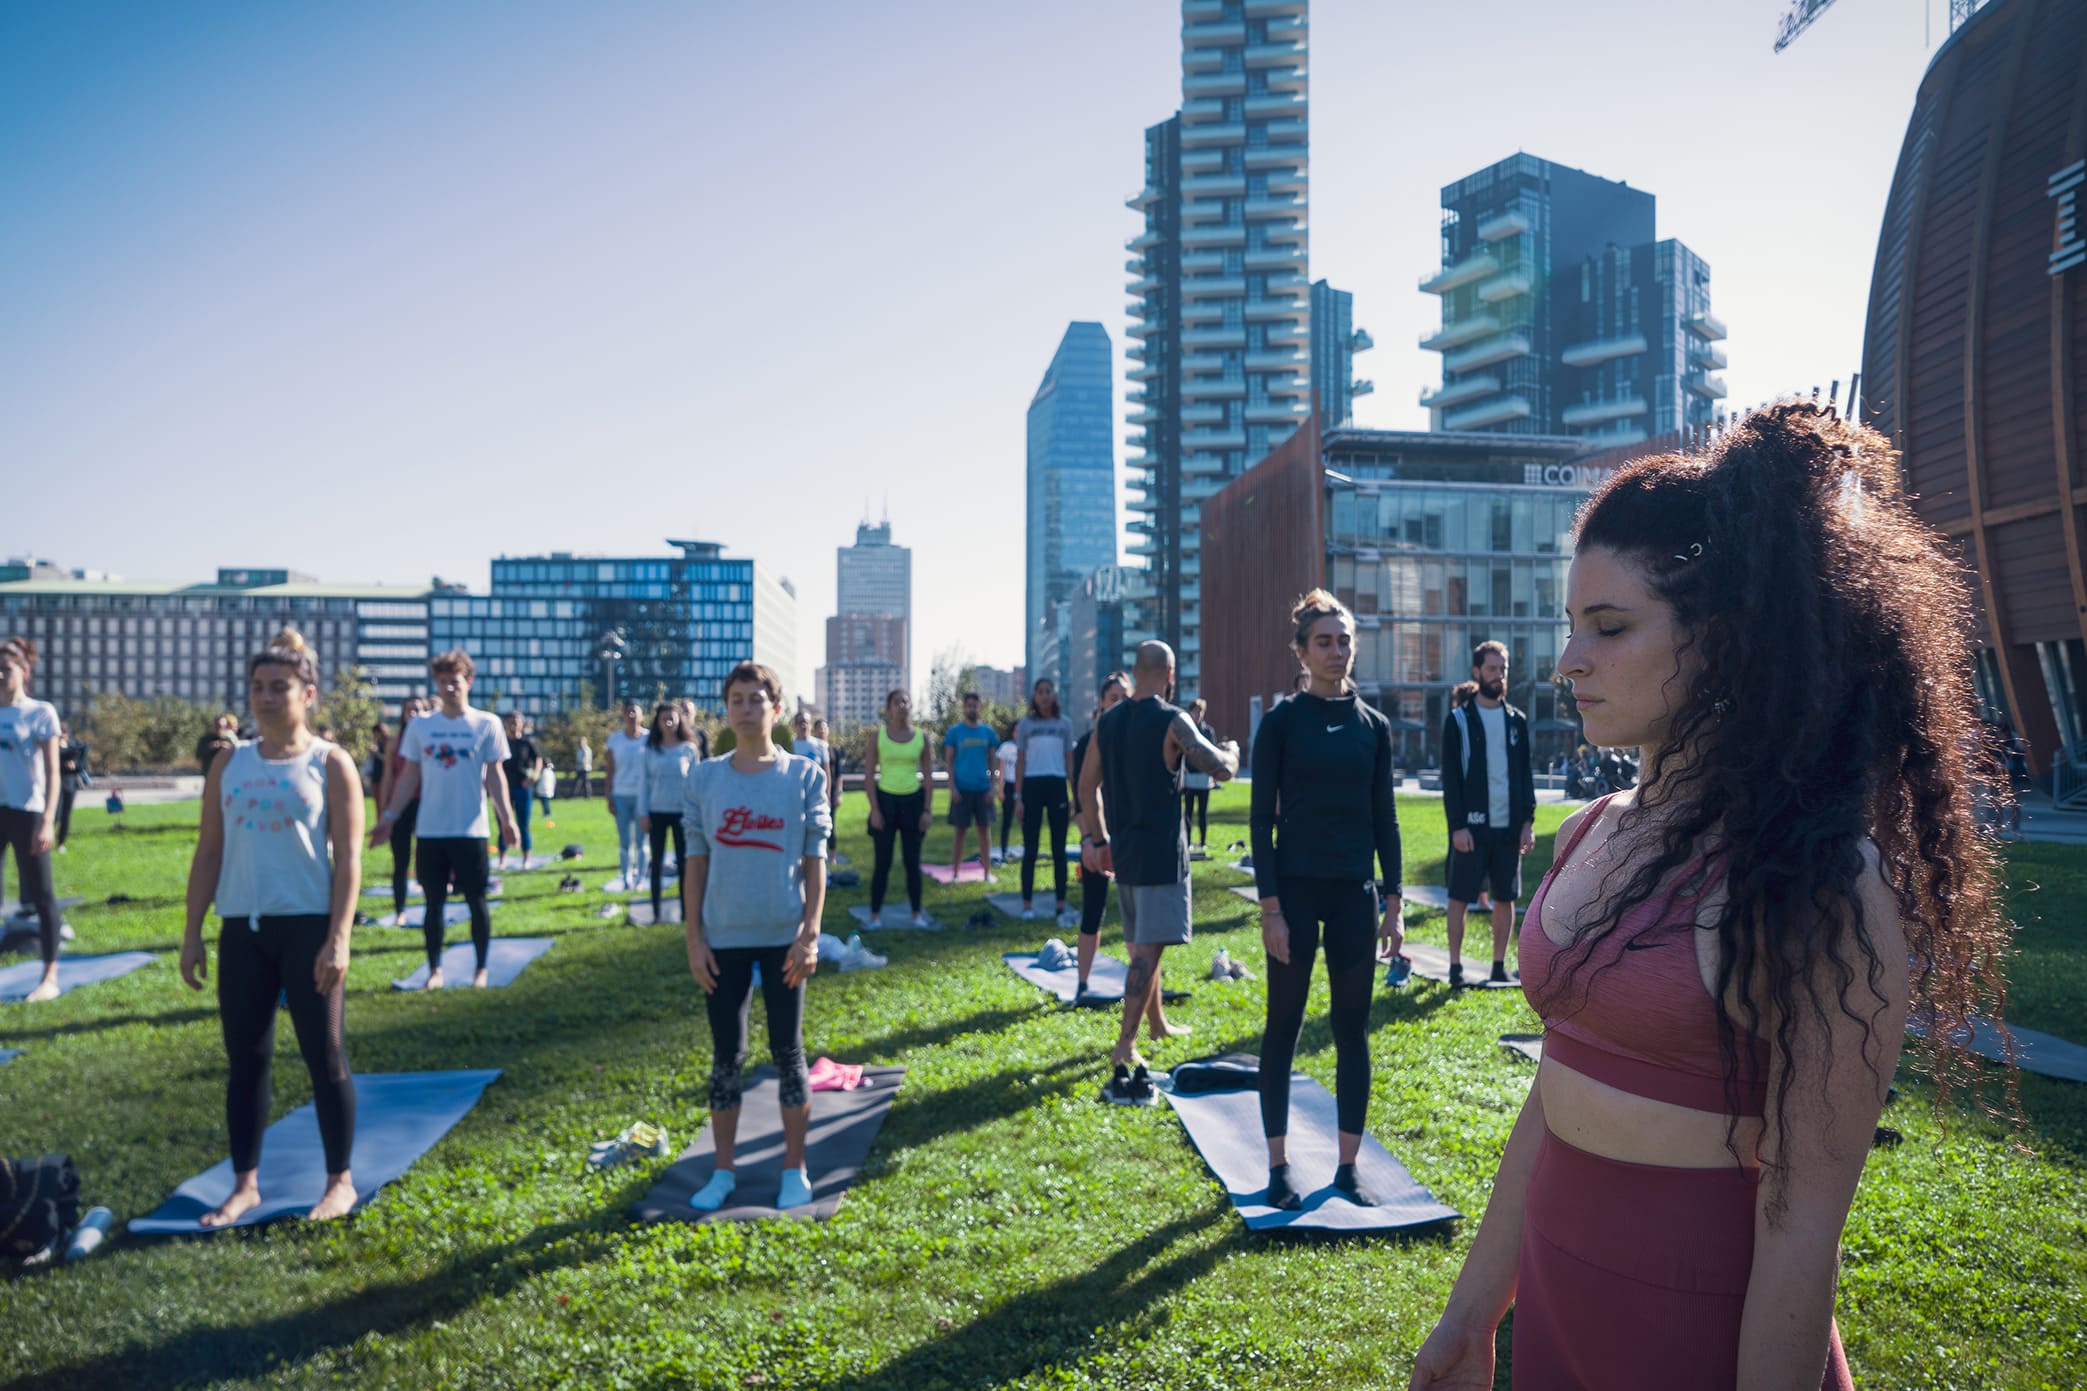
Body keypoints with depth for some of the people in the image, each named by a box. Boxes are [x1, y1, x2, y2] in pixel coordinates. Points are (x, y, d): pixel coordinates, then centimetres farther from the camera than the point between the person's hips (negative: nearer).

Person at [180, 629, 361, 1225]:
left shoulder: (330, 763, -3)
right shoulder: (229, 763, 9)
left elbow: (348, 857, -7)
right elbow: (209, 852, 11)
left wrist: (339, 938, -14)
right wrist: (192, 933, 6)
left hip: (308, 926, -4)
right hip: (242, 928, 4)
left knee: (324, 1056, 2)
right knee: (245, 1059, 9)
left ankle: (340, 1181, 14)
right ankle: (245, 1183, 22)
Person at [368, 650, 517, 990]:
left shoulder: (487, 724, -1)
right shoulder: (420, 726, 5)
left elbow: (495, 775, -2)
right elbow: (409, 776, 10)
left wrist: (506, 817, -12)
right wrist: (389, 816, 5)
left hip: (471, 831, -2)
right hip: (430, 831, 2)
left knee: (476, 900, 5)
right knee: (434, 902, 9)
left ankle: (481, 969, 16)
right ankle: (435, 970, 18)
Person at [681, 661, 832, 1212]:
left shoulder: (805, 776, -3)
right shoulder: (705, 778, 2)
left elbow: (816, 861, -2)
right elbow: (696, 862, 4)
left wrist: (810, 934, -8)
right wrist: (694, 939, 0)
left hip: (784, 937, -1)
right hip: (724, 938, 2)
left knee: (788, 1053, 8)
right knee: (726, 1056, 10)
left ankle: (795, 1169, 21)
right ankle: (724, 1170, 24)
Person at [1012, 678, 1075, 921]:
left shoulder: (1064, 723, 8)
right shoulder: (1026, 724, 6)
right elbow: (1020, 762, 6)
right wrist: (1017, 796, -1)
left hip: (1057, 785, 1)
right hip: (1032, 785, -1)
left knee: (1059, 848, 3)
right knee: (1030, 848, 2)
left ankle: (1061, 904, 8)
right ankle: (1027, 903, 7)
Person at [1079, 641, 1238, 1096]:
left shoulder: (1107, 722, 7)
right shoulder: (1172, 721, -13)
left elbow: (1087, 786, 13)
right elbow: (1222, 770, -16)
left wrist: (1098, 839, 22)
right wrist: (1231, 751, 7)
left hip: (1123, 850, 7)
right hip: (1161, 852, -7)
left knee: (1141, 944, 21)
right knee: (1148, 950, -7)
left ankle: (1158, 1024, 39)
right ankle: (1125, 1049, -13)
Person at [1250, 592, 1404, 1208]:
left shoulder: (1373, 724, 6)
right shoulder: (1281, 721, -4)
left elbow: (1385, 817, 9)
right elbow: (1262, 818, -5)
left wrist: (1393, 901, 5)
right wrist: (1270, 907, -11)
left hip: (1355, 892, 3)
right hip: (1295, 889, -3)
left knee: (1353, 1029, 8)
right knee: (1284, 1025, 5)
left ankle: (1347, 1166, 20)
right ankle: (1279, 1166, 16)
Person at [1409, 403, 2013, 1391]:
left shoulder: (1816, 880, -20)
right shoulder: (1592, 835, 1)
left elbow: (1800, 1224, -19)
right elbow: (1555, 1095, 7)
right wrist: (1475, 1310, 11)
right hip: (1555, 1309, 6)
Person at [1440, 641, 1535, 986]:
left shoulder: (1517, 720, 10)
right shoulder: (1458, 720, -2)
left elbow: (1526, 773, 12)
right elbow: (1450, 777, -6)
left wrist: (1528, 821, 3)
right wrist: (1457, 825, -13)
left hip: (1509, 826, 4)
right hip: (1470, 825, -4)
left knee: (1506, 898, 8)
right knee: (1460, 897, 0)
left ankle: (1499, 966, 18)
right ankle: (1456, 966, 9)